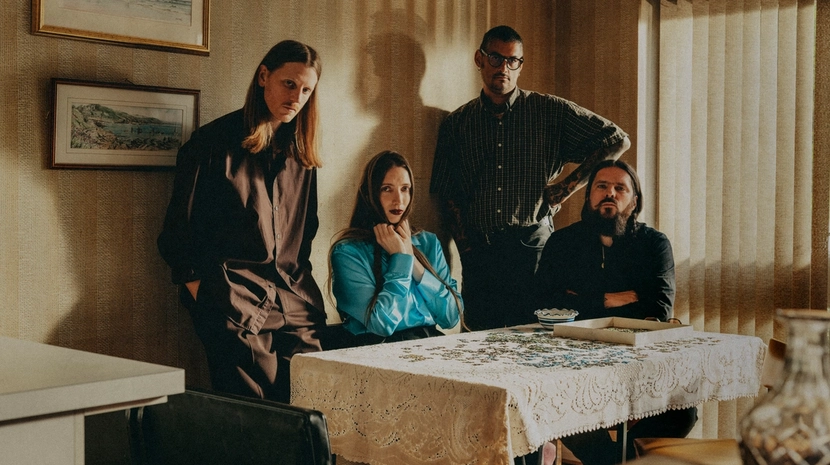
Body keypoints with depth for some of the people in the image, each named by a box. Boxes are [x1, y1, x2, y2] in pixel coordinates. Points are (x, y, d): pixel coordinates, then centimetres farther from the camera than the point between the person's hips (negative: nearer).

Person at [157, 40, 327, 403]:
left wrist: (299, 283, 9)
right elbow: (179, 228, 1)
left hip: (297, 302, 5)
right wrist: (200, 292, -6)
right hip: (235, 302, -5)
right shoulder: (213, 143, 1)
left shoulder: (301, 154, 16)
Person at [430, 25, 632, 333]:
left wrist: (568, 186, -1)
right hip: (480, 253, 2)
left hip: (533, 248, -2)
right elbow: (448, 196, 9)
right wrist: (466, 248, -3)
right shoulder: (456, 123, 11)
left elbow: (618, 140, 5)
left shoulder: (550, 111, 4)